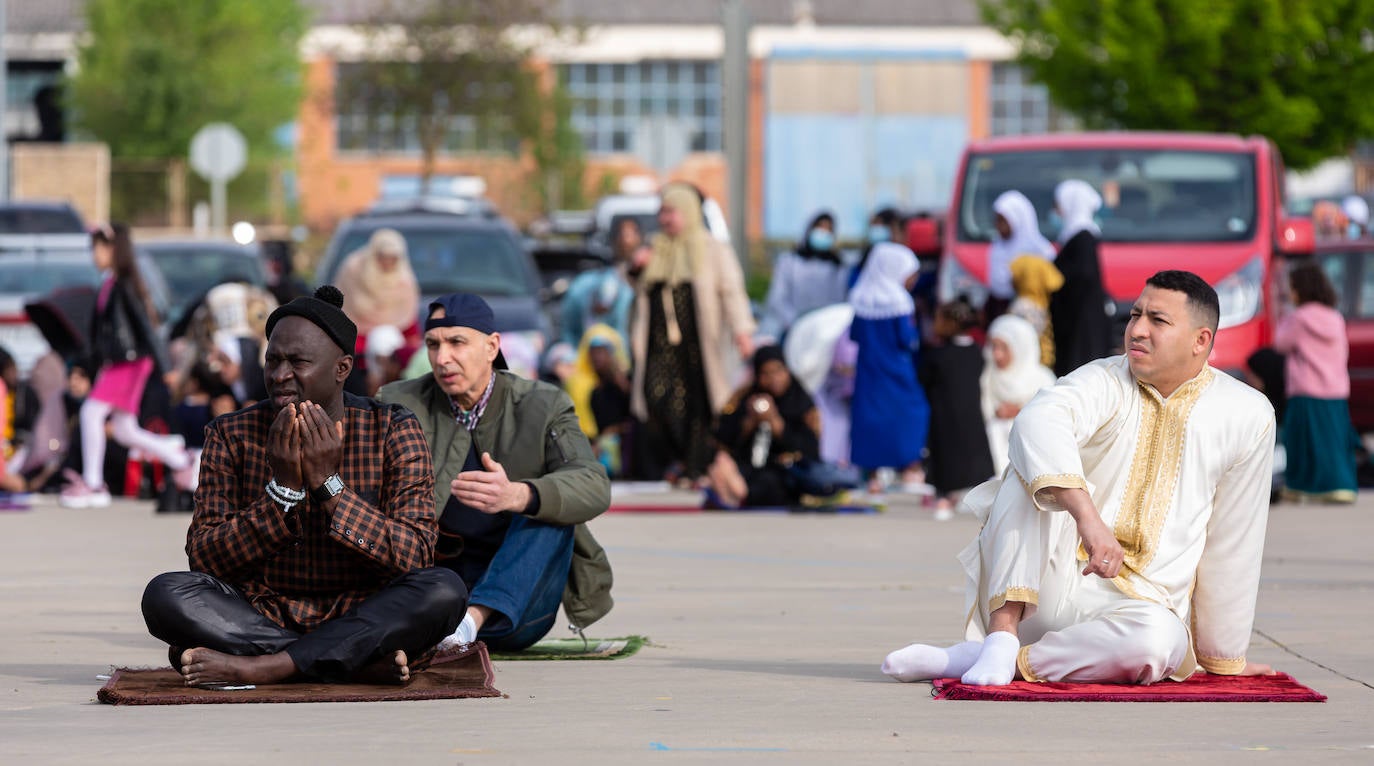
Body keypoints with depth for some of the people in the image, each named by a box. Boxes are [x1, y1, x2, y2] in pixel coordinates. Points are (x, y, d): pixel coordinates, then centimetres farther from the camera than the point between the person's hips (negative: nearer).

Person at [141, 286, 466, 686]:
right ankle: (362, 663, -27)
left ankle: (260, 667, -30)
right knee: (164, 594, -26)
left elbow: (413, 558, -12)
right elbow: (204, 559, -7)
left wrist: (328, 484, -20)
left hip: (360, 619, -1)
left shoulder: (394, 431, -2)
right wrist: (283, 488, -19)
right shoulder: (231, 435, 1)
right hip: (260, 619, 1)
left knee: (444, 590, -30)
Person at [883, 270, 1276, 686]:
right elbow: (1039, 421, -30)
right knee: (1036, 468, -24)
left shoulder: (1246, 415, -1)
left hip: (1138, 606, 0)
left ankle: (985, 658, -24)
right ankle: (1003, 633, -30)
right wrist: (1088, 517, -46)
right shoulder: (1106, 383, -6)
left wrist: (1222, 655, 11)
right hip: (1053, 585, 0)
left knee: (1157, 637, -37)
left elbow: (1233, 543, 5)